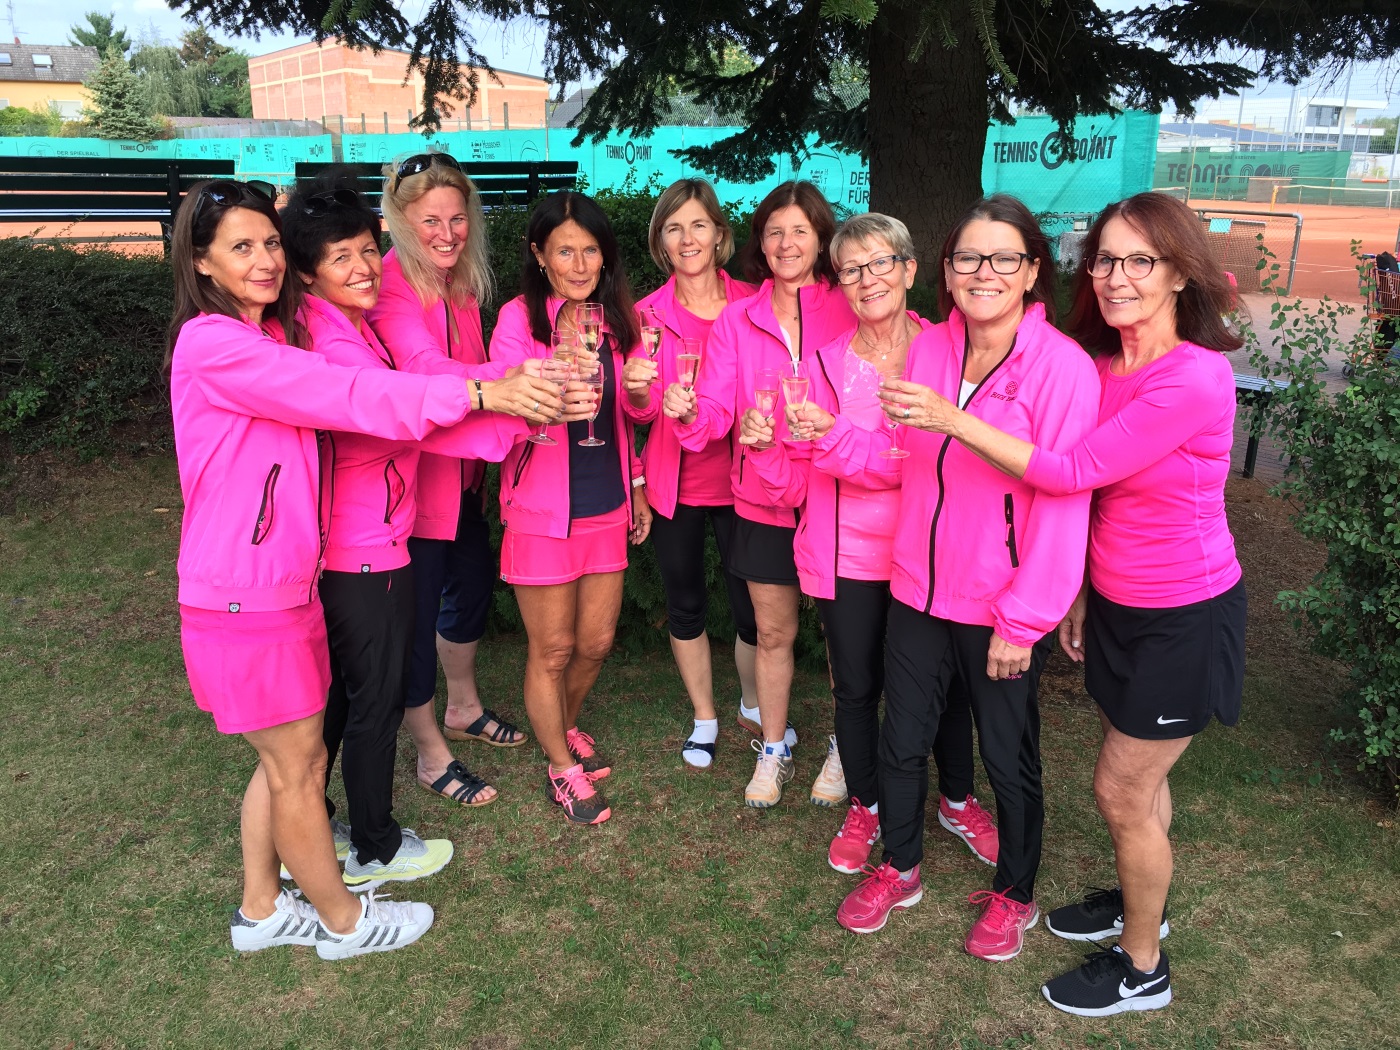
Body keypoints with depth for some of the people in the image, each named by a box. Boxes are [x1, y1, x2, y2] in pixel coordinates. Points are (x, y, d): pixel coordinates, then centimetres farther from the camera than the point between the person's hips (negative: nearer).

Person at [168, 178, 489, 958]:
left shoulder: (272, 335, 12)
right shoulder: (212, 345, -19)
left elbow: (337, 395, 5)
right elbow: (344, 396, -26)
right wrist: (474, 392, -27)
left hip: (286, 587, 9)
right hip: (244, 601, -9)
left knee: (291, 760, 19)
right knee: (297, 767, 8)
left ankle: (262, 909, 39)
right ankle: (344, 921, 28)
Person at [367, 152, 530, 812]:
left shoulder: (460, 283, 6)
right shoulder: (391, 286, -21)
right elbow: (427, 369, -38)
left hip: (461, 470, 9)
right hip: (412, 473, -9)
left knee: (473, 585, 23)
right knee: (416, 613, 5)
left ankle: (464, 709, 48)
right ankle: (431, 753, 25)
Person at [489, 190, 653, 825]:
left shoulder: (616, 318, 5)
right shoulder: (518, 319, -11)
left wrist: (637, 487, 14)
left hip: (608, 504, 5)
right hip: (542, 508, -5)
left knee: (596, 642, 15)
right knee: (553, 649, 6)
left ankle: (565, 728, 43)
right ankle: (562, 767, 28)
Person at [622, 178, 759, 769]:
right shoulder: (648, 314, -2)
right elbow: (643, 412, -5)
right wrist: (638, 390, -28)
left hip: (738, 477, -1)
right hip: (675, 482, 1)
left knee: (752, 608, 5)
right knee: (685, 606, 13)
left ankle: (754, 707, 33)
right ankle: (704, 718, 33)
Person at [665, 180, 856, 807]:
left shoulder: (848, 313, -4)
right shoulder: (735, 321, 3)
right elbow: (716, 413, -5)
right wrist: (689, 412, -27)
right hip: (763, 498, 2)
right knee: (774, 631, 13)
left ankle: (841, 750, 32)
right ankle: (773, 750, 32)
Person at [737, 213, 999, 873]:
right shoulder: (825, 363, -2)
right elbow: (798, 487, -2)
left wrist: (836, 439, -30)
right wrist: (766, 447, -22)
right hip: (848, 557, 1)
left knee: (944, 682, 14)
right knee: (856, 688, 13)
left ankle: (957, 800, 40)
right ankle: (864, 807, 37)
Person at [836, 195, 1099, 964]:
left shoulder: (1062, 366, -16)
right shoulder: (927, 349, 1)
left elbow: (1064, 504, -17)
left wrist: (1024, 621, -15)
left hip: (1002, 610, -4)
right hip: (919, 589, 5)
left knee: (1008, 757, 14)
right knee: (901, 740, 17)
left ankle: (1013, 894, 39)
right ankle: (899, 869, 42)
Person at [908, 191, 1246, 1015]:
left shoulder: (1196, 379, -26)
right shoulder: (1107, 366, -1)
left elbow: (1073, 472, -28)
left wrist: (950, 417, -26)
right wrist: (1084, 596, 12)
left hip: (1183, 620, -7)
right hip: (1118, 603, 7)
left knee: (1123, 792, 6)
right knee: (1140, 776, 23)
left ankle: (1143, 968, 28)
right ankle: (1140, 902, 47)